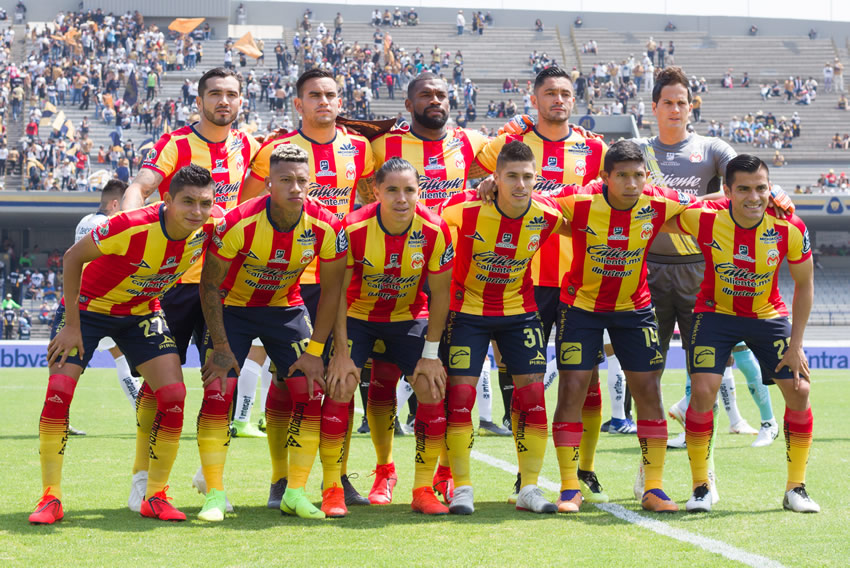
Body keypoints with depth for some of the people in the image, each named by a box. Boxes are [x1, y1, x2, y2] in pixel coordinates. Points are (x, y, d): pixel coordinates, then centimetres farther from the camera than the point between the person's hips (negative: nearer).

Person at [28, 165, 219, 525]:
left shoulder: (206, 232, -20)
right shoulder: (131, 227, -34)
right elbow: (73, 257, -21)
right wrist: (72, 325, -19)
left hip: (142, 312, 4)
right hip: (88, 306, -4)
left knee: (173, 394, -11)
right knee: (59, 390, -16)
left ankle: (155, 497, 2)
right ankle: (51, 498, -5)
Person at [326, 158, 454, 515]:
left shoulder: (435, 231, -20)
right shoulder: (353, 229, -25)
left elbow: (439, 292, -9)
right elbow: (338, 291, -15)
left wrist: (431, 354, -9)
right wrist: (342, 352, -17)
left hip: (409, 317, 2)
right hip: (358, 315, -1)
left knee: (432, 389, -10)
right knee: (340, 386, -16)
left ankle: (423, 490, 2)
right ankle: (332, 490, -5)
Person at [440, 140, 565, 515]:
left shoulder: (547, 215, -15)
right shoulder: (466, 208, -23)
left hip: (520, 311, 2)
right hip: (467, 310, -2)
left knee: (532, 393, -3)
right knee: (460, 393, -8)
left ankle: (529, 490, 7)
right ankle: (462, 489, 2)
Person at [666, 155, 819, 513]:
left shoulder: (790, 229, -21)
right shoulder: (703, 219, -25)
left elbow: (804, 284, -6)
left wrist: (796, 345, -7)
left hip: (768, 315, 2)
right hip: (716, 312, -1)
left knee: (798, 390, -7)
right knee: (702, 390, -17)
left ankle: (796, 489, 10)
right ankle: (701, 488, -1)